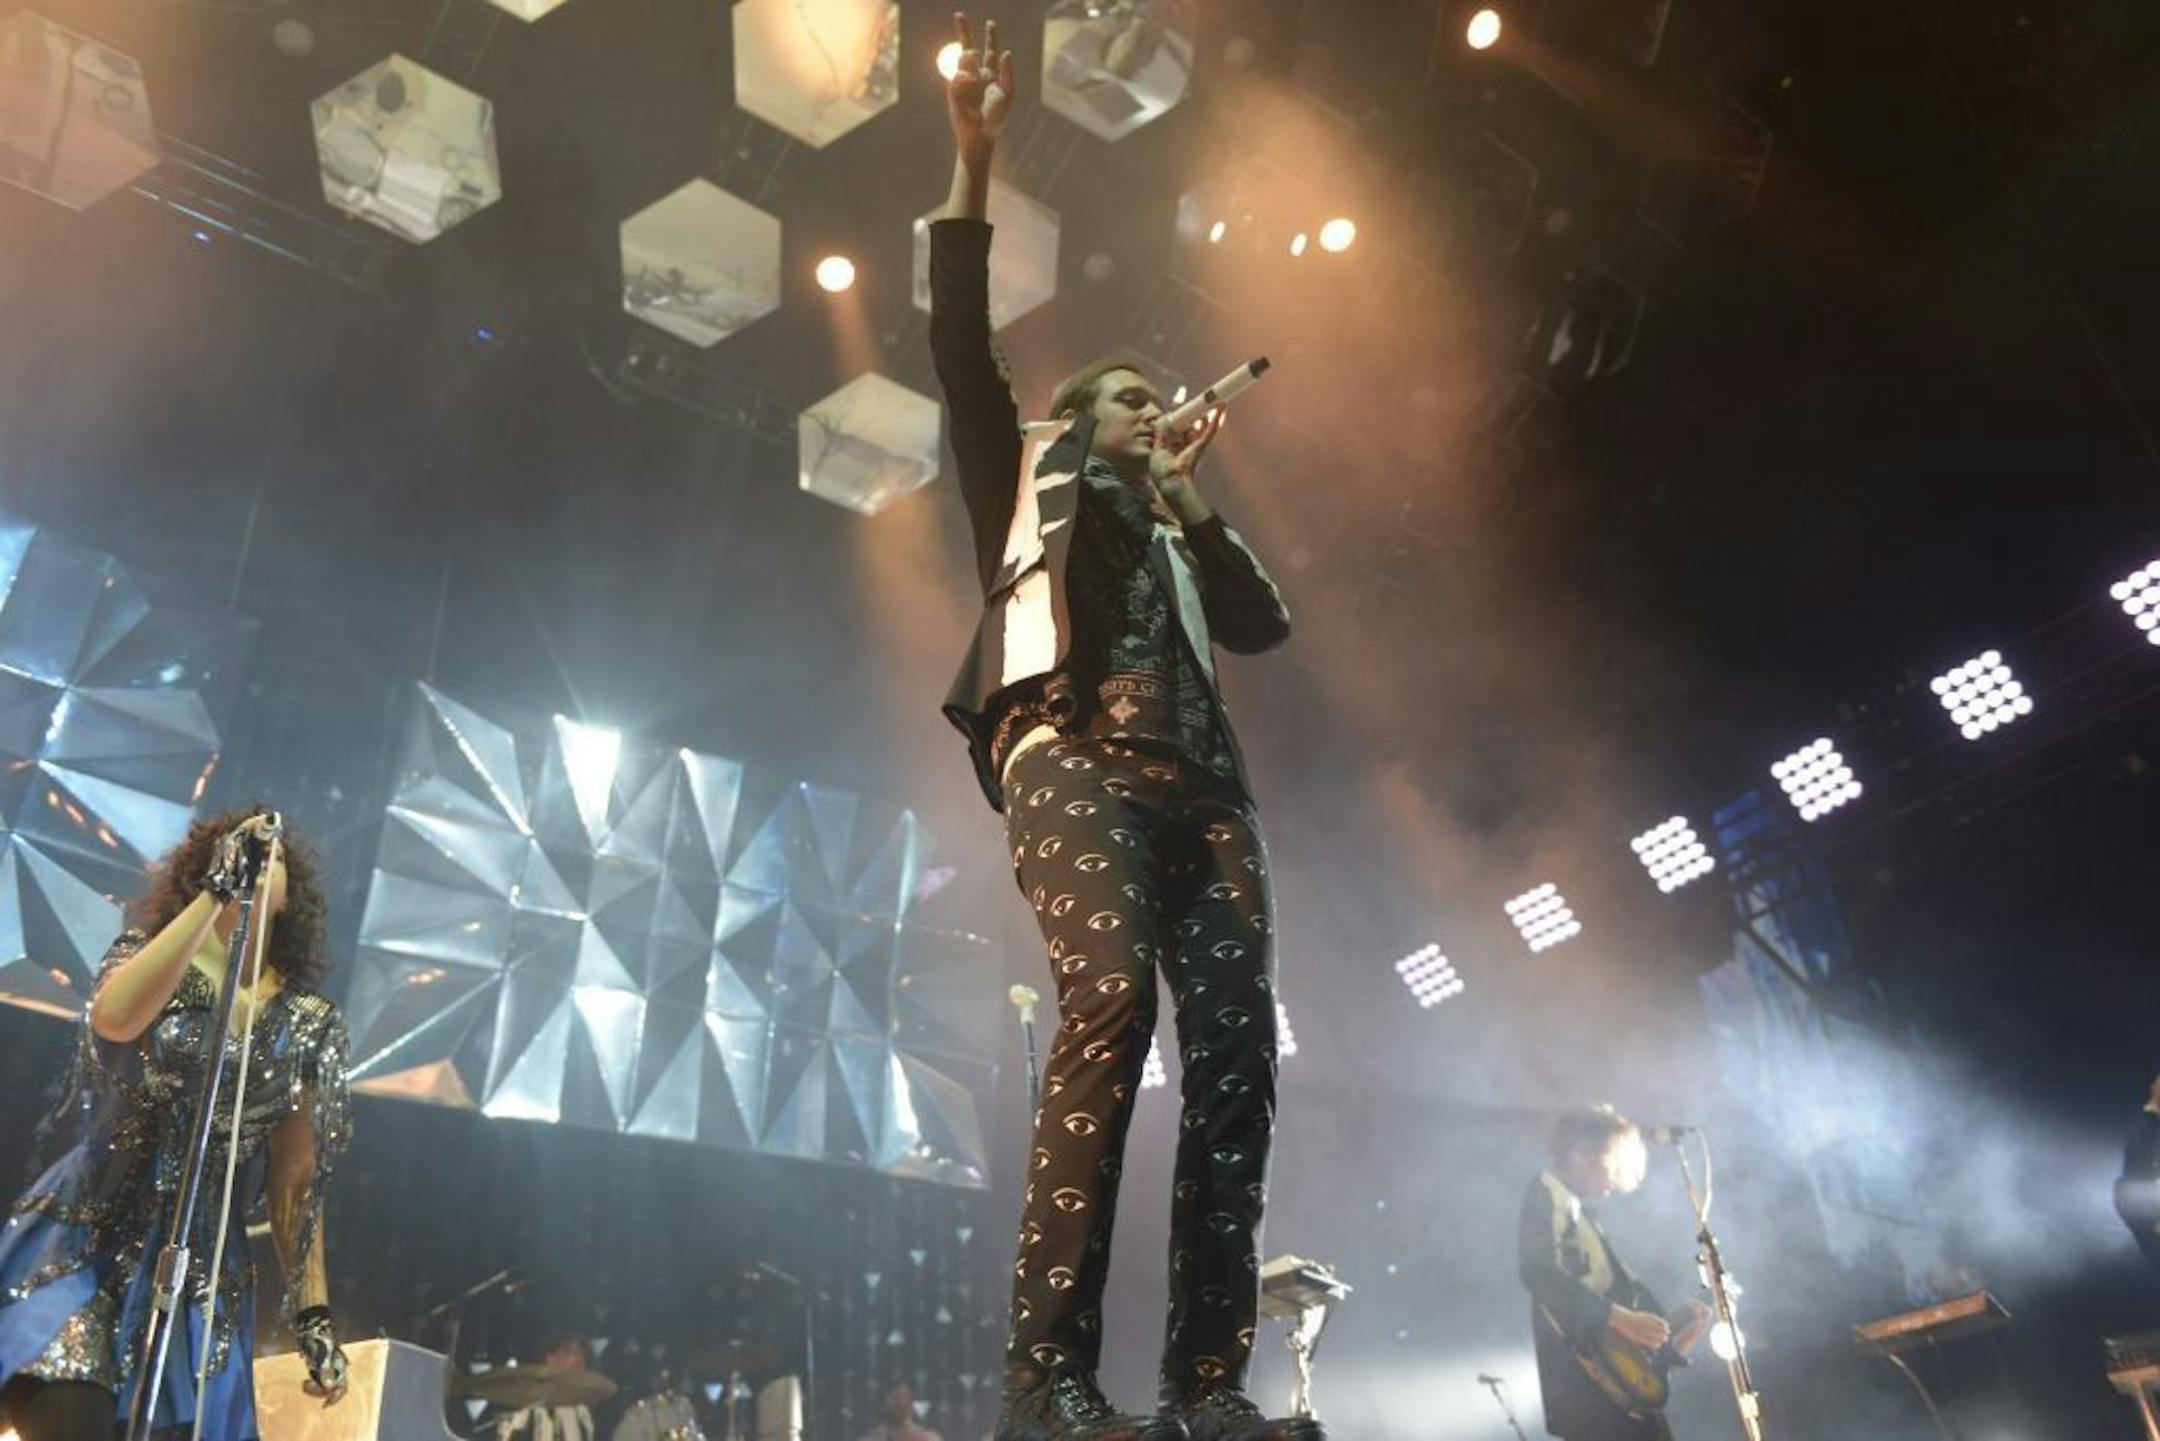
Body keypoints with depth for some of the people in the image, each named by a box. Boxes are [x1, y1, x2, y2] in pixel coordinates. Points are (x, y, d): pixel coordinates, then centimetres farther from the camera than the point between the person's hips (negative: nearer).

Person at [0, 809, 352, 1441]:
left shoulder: (307, 1023, 4)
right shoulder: (147, 955, 1)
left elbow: (296, 1181, 6)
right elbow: (114, 1019, -25)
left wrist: (313, 1311, 2)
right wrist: (219, 889, -26)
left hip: (201, 1259, 3)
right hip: (87, 1235, -2)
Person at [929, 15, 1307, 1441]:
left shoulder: (1175, 542, 36)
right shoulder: (1029, 480, 26)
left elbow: (1268, 623, 20)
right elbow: (962, 343, 12)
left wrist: (1187, 494, 21)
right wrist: (975, 156, 6)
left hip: (1201, 781, 5)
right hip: (1072, 753, -5)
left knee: (1237, 1042, -12)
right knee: (1111, 1001, -28)